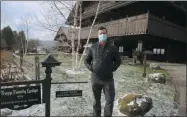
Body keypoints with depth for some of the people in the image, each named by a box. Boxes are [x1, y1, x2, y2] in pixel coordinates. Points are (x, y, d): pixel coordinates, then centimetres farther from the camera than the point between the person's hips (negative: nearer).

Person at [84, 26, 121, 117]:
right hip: (95, 79, 1)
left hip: (108, 79, 0)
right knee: (96, 101, 14)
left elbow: (118, 61, 9)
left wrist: (112, 69, -3)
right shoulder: (93, 47, 3)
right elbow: (86, 60, 11)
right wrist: (91, 68, -3)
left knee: (110, 100, 3)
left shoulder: (112, 47, 1)